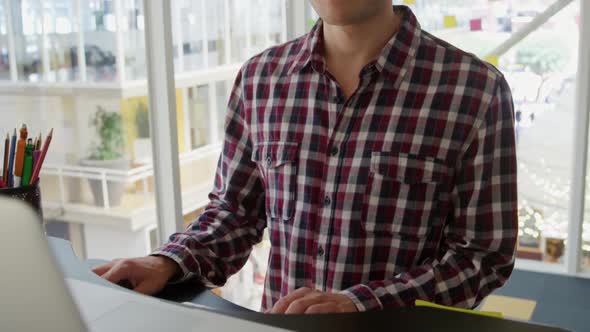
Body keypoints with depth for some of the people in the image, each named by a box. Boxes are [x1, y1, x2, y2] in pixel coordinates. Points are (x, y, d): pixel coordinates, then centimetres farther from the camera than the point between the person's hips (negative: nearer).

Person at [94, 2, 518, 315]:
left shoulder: (475, 90, -9)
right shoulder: (261, 78, 0)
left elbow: (484, 257, -7)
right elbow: (236, 210, 8)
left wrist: (360, 304, -18)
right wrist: (169, 263, -9)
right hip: (281, 322, 2)